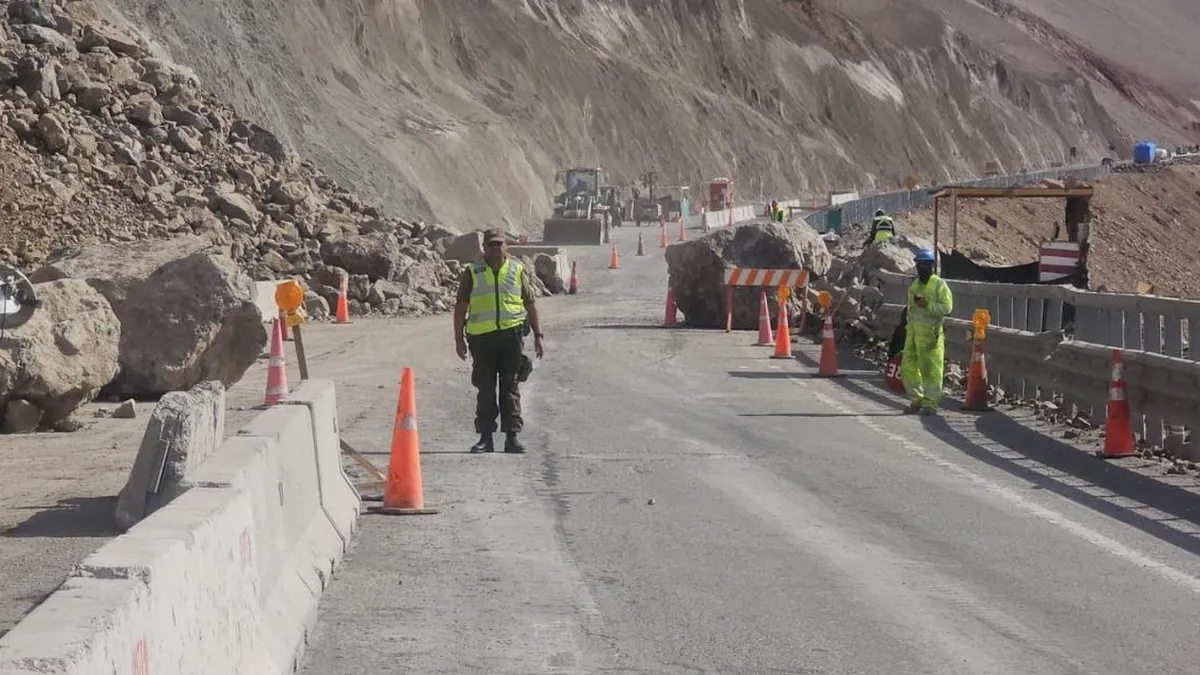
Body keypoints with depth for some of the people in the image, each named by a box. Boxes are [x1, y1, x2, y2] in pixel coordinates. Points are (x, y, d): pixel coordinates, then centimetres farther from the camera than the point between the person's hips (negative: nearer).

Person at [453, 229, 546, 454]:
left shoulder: (518, 270, 9)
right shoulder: (473, 272, 7)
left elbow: (530, 304, 13)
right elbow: (461, 306, 7)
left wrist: (538, 336, 10)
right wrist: (459, 338, 2)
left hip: (511, 334, 0)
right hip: (481, 336, 0)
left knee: (511, 386, 2)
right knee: (485, 388, 4)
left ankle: (512, 435, 6)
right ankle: (485, 437, 10)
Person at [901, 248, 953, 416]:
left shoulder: (939, 285, -5)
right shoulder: (914, 285, 18)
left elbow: (947, 307, -13)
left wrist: (927, 305, -20)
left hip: (930, 332, -7)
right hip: (913, 331, 7)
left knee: (930, 368, -4)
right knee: (908, 367, 7)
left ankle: (931, 403, 2)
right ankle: (917, 400, 18)